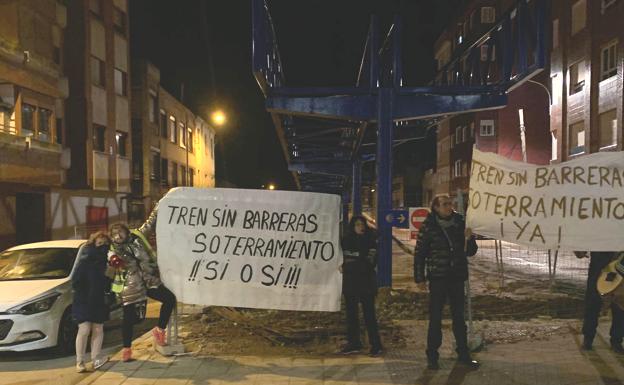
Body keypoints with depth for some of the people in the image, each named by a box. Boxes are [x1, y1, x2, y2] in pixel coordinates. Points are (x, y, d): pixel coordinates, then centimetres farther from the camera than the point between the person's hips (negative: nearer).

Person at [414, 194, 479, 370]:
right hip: (437, 278, -3)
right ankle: (432, 356, 12)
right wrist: (419, 278, -6)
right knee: (435, 318, 2)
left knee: (459, 316, 12)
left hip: (457, 277, 3)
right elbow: (419, 253, -4)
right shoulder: (428, 226, -6)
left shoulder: (459, 224, 3)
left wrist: (469, 239, -12)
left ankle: (463, 354, 24)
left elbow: (471, 252, 9)